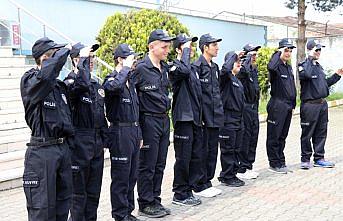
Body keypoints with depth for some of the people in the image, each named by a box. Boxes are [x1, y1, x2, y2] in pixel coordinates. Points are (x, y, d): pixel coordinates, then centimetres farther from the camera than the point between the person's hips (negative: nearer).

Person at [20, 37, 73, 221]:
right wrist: (65, 50, -20)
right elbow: (47, 72, -28)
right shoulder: (30, 81, -9)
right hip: (42, 151, -7)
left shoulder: (59, 85, 15)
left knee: (63, 202, 14)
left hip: (63, 148, 8)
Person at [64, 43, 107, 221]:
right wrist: (83, 58, -23)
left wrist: (104, 139, 18)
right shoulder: (70, 82, -10)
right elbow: (81, 83, -36)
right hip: (80, 142, -7)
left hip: (97, 143, 8)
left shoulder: (96, 85, 14)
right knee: (79, 191, 2)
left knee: (94, 191, 15)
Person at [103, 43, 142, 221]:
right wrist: (126, 68, -24)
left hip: (133, 130, 9)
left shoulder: (130, 80, 15)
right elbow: (114, 86, -39)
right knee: (120, 177, 0)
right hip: (120, 131, -8)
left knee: (132, 176, 15)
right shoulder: (112, 79, -11)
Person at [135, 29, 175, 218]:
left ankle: (155, 201, 25)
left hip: (164, 121, 8)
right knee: (147, 166, 2)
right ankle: (145, 204, 14)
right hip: (149, 122, -8)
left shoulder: (165, 68, 10)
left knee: (160, 165, 14)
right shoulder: (141, 68, -14)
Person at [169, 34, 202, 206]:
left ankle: (188, 190, 23)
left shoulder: (193, 68, 18)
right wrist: (186, 51, -19)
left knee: (196, 157, 12)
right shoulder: (175, 66, -8)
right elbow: (183, 70, -34)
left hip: (195, 119, 9)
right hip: (183, 118, -8)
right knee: (183, 158, -2)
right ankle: (180, 195, 9)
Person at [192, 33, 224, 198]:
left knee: (212, 151, 14)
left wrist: (220, 112, 17)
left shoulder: (214, 67, 15)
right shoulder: (197, 66, -13)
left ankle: (207, 182, 25)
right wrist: (199, 117, -19)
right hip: (204, 117, -8)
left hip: (215, 117, 9)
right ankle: (199, 186, 11)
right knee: (202, 152, 1)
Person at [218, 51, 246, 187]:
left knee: (236, 149, 14)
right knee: (228, 150, -1)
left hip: (238, 119, 9)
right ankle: (227, 177, 8)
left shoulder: (238, 81, 18)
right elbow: (226, 69, -35)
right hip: (228, 119, -9)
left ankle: (233, 174, 23)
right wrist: (234, 55, -20)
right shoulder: (226, 77, -9)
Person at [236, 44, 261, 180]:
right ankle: (241, 169, 4)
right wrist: (248, 58, -24)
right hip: (245, 107, -9)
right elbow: (244, 71, -39)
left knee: (253, 137, 12)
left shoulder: (254, 69, 15)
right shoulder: (243, 69, -12)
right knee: (245, 137, -4)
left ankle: (248, 166, 22)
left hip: (254, 107, 9)